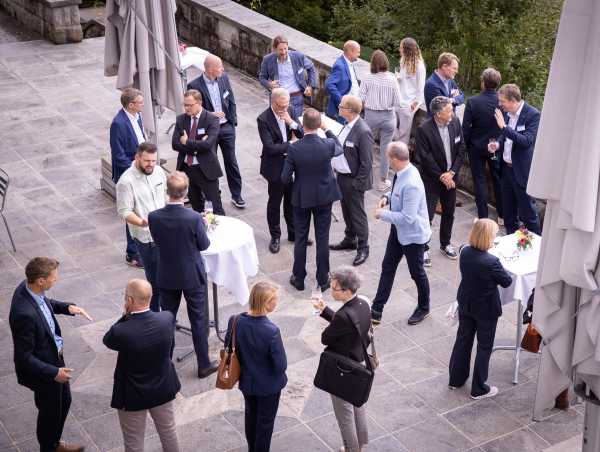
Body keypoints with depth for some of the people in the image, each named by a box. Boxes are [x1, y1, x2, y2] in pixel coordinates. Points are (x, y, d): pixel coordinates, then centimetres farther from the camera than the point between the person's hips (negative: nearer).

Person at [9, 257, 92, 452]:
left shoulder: (28, 287, -13)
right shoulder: (24, 314, -39)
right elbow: (24, 357, -30)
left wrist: (67, 307, -4)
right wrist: (53, 373, -27)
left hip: (55, 357, 9)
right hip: (43, 370, -9)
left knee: (64, 401, 28)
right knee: (50, 412, 17)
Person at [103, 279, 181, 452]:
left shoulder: (121, 332, -32)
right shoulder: (167, 318, -21)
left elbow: (107, 340, -8)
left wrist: (125, 316, -11)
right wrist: (131, 315, -2)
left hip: (133, 395, -4)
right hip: (163, 389, 4)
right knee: (168, 432, 27)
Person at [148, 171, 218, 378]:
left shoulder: (154, 217, -17)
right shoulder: (194, 218, -26)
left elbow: (157, 241, 0)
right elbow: (204, 245, -12)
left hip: (167, 277, 3)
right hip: (193, 276, -3)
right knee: (199, 320, 13)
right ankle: (204, 365, 25)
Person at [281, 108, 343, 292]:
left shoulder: (294, 148, -21)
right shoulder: (328, 145, -18)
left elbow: (285, 178, -13)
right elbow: (340, 149, 8)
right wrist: (327, 129, 12)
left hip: (301, 197, -1)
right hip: (324, 197, 1)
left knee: (300, 239, 14)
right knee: (322, 238, 12)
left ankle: (299, 278, 26)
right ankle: (323, 280, 22)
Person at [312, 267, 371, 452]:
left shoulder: (344, 315, -35)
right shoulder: (363, 304, -9)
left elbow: (325, 338, -22)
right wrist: (324, 310, 3)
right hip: (360, 364, 8)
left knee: (345, 414, 14)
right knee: (359, 406, 26)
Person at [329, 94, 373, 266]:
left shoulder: (363, 132, -25)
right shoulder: (348, 125, 2)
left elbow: (366, 163, -21)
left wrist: (357, 184, -18)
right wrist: (336, 168, 10)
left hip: (354, 181, -8)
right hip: (342, 176, 9)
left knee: (357, 214, 5)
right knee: (347, 211, 22)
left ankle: (363, 248, 19)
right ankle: (349, 240, 40)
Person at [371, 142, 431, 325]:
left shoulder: (411, 184, -35)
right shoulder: (402, 173, -7)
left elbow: (407, 218, -32)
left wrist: (383, 214, -21)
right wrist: (387, 197, -4)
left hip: (413, 235, -9)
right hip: (398, 230, 9)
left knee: (417, 272, 13)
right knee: (387, 268, 14)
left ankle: (423, 308, 38)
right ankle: (376, 310, 25)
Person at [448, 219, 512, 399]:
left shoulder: (464, 252, -12)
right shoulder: (491, 262, -31)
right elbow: (507, 281, -16)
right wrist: (501, 268, -1)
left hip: (465, 305, 6)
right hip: (486, 309, -6)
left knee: (463, 340, 22)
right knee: (484, 347, 11)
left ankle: (456, 379, 37)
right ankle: (479, 389, 21)